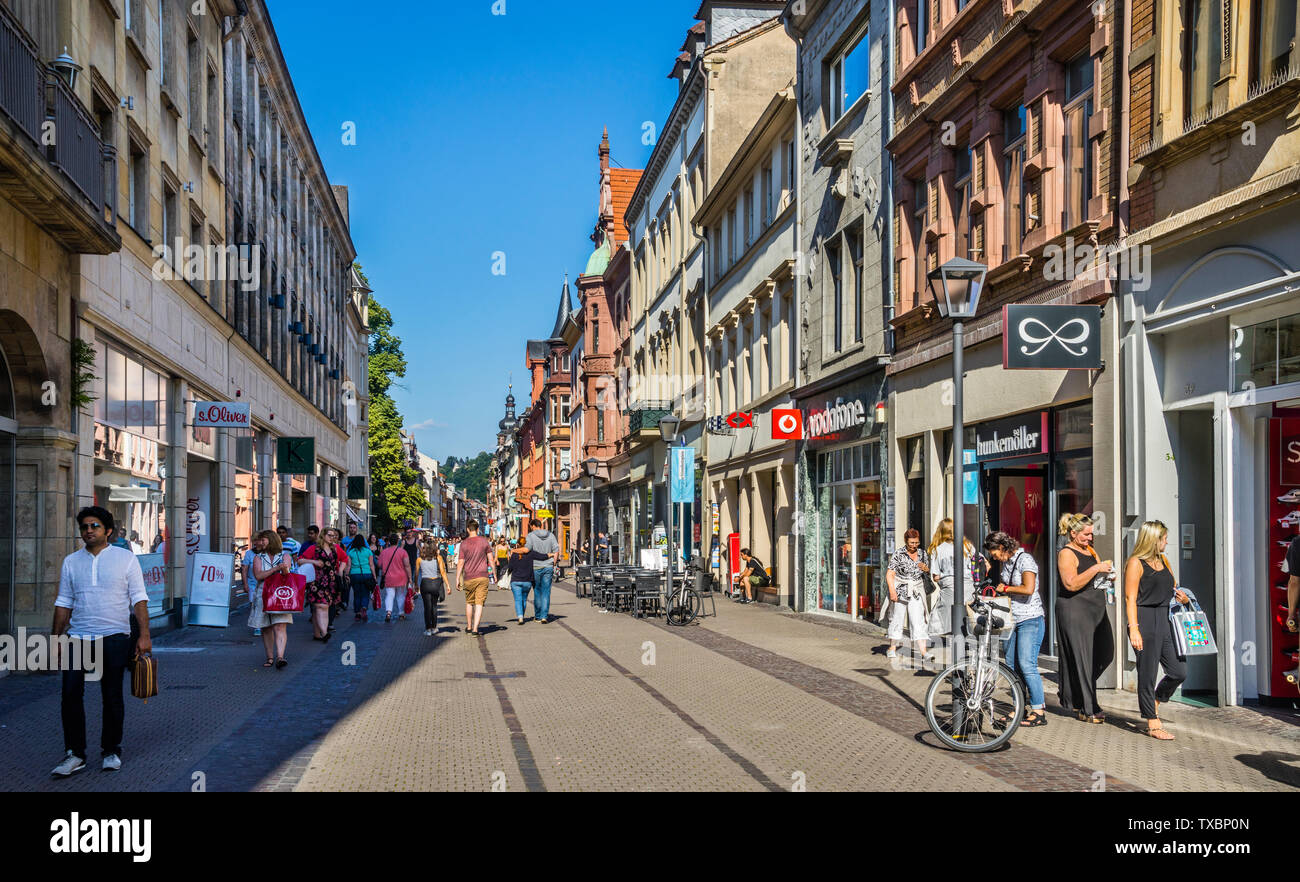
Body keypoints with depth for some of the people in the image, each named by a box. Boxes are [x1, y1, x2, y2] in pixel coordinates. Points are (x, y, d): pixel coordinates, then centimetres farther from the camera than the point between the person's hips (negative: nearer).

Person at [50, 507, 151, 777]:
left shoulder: (125, 558, 1)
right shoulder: (71, 562, 10)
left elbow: (139, 599, -1)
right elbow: (64, 602, 13)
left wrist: (144, 635, -9)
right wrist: (56, 639, 8)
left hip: (114, 638, -2)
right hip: (78, 638, 3)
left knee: (112, 696, 4)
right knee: (71, 694, -4)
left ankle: (111, 751, 17)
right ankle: (74, 754, 5)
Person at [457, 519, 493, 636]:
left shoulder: (463, 544, -2)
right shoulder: (484, 541, 0)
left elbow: (460, 563, -4)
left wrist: (457, 579, 1)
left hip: (469, 578, 0)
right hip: (482, 576, 0)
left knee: (469, 602, 17)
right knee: (479, 603, -2)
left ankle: (469, 627, 26)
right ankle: (475, 629, -9)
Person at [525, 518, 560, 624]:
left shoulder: (531, 536, -6)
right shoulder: (551, 535, 5)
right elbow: (556, 551, 2)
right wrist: (553, 564, 10)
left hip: (536, 568, -2)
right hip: (548, 567, 2)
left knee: (537, 592, 10)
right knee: (546, 592, 4)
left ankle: (537, 616, 16)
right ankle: (544, 616, -4)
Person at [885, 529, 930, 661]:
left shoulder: (923, 553, 7)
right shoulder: (898, 555, -6)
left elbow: (928, 571, 21)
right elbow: (890, 574, -9)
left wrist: (926, 568, -4)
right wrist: (892, 591, -22)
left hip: (916, 592, 2)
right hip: (900, 591, -2)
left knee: (919, 622, -7)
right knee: (897, 619, 8)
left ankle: (923, 653, -11)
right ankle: (892, 648, 26)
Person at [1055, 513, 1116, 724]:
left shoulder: (1090, 550, 16)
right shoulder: (1066, 554, -10)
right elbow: (1072, 584, -23)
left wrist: (1106, 573, 7)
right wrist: (1096, 568, -22)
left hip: (1096, 609, 9)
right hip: (1074, 611, -9)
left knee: (1105, 654, 7)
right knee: (1082, 659, -6)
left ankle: (1074, 692, 25)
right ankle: (1087, 710, -1)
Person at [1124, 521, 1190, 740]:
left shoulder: (1163, 560, 17)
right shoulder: (1136, 563, -7)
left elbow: (1173, 589, 28)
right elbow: (1130, 598, -11)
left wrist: (1183, 597, 4)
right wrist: (1134, 629, -18)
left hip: (1165, 621, 8)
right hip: (1145, 622, -8)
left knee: (1179, 671, 5)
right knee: (1148, 674, 0)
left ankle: (1153, 702, 29)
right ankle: (1153, 725, 8)